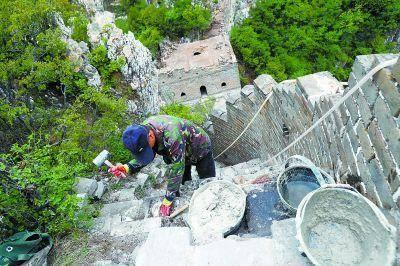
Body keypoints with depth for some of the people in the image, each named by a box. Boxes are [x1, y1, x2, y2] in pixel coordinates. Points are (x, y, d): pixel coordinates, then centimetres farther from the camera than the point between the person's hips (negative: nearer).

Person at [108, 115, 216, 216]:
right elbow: (141, 159, -12)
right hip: (179, 154, 6)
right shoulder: (142, 131, -23)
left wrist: (168, 200, -33)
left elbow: (176, 170, -40)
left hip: (200, 149, -6)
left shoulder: (172, 135, -46)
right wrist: (127, 168, -32)